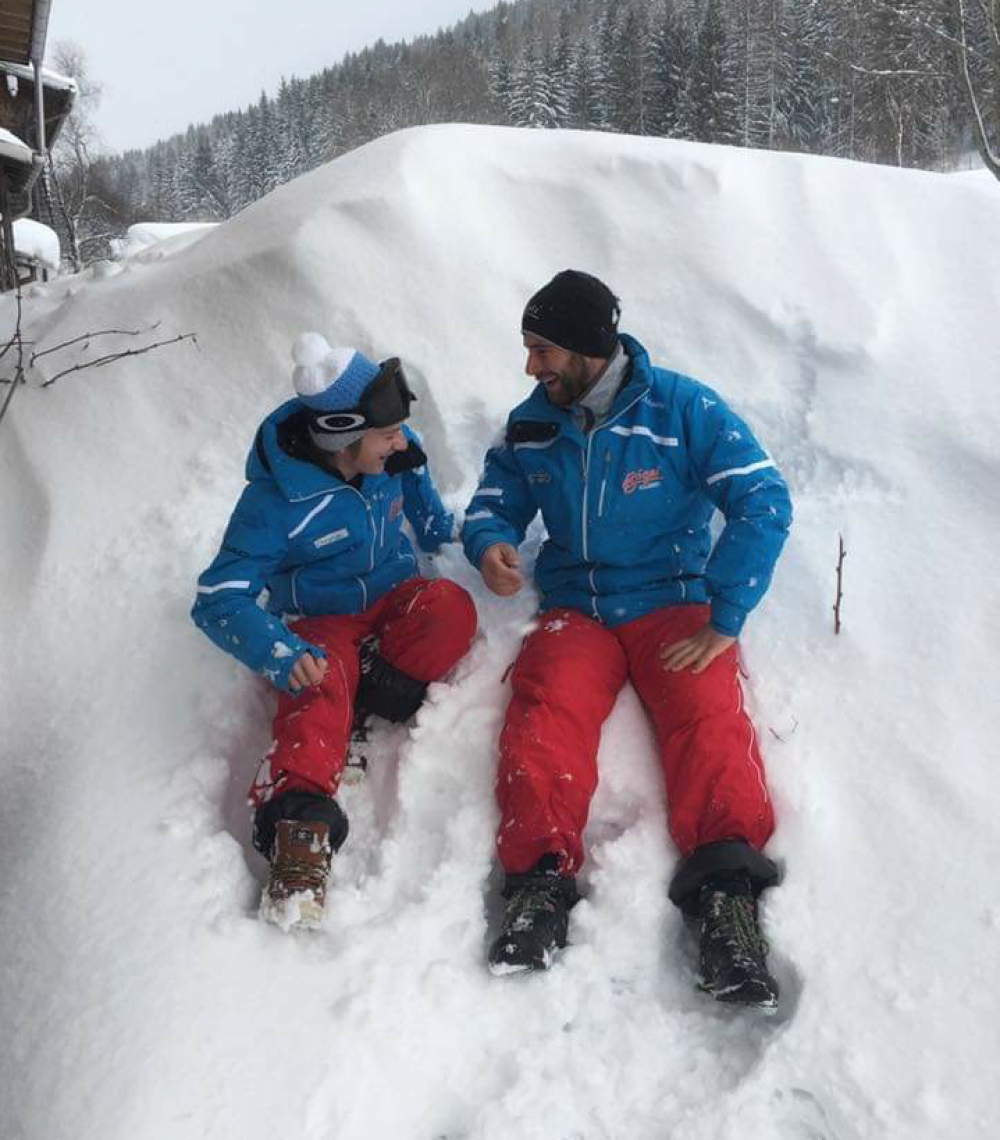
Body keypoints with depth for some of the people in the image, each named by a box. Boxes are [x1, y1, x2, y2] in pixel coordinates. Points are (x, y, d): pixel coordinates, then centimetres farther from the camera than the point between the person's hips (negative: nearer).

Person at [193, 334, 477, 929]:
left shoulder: (392, 453, -8)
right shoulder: (276, 501, -23)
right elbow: (219, 599, -25)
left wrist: (443, 531, 30)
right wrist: (280, 651, -42)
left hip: (394, 599, 5)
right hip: (320, 625, -4)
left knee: (452, 608, -30)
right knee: (320, 685, -38)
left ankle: (360, 706, -25)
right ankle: (300, 821, -54)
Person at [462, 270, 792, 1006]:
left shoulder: (684, 408, -6)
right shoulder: (531, 425, 7)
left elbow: (764, 503, -10)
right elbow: (493, 504, 15)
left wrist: (723, 621, -15)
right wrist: (491, 545, -12)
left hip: (674, 606, -2)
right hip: (575, 611, 3)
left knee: (707, 715, -30)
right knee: (547, 708, -28)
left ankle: (727, 894, -42)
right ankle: (541, 878, -38)